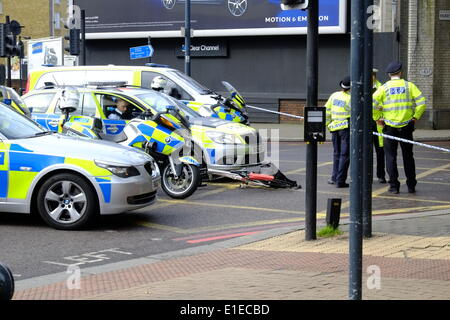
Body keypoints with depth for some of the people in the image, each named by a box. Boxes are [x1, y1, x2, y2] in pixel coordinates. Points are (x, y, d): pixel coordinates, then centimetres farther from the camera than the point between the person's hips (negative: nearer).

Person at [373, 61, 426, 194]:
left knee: (391, 157, 5)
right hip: (406, 127, 1)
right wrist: (416, 117, 1)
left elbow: (372, 103, -13)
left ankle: (394, 186, 2)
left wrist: (377, 118, -2)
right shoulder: (409, 86, 1)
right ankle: (411, 185, 15)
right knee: (408, 156, 12)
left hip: (390, 128, -1)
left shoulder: (384, 88, -1)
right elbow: (422, 102, -8)